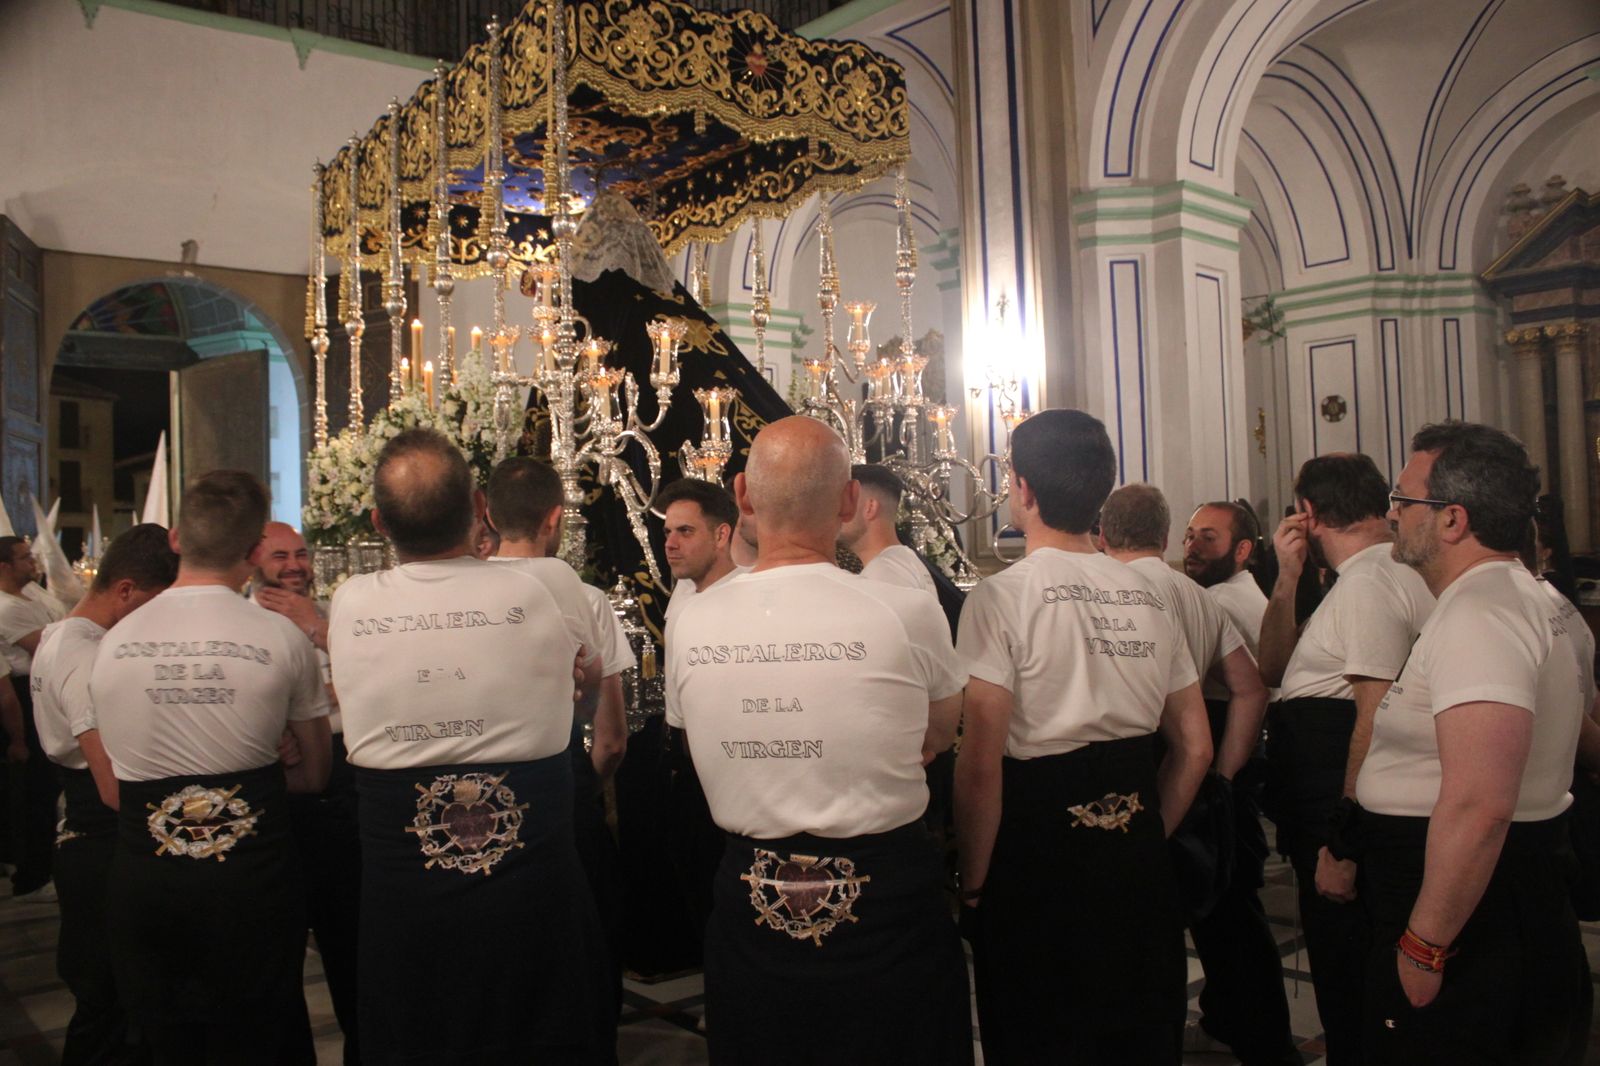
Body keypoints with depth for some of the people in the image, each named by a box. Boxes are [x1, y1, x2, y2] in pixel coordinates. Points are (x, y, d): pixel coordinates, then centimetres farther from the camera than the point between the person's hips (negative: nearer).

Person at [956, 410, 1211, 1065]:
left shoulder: (1002, 597, -13)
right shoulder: (1147, 595, 4)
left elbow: (980, 762, -18)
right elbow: (1195, 749, 9)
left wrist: (974, 881, -7)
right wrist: (1144, 839, 17)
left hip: (1037, 857, -5)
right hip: (1139, 858, 6)